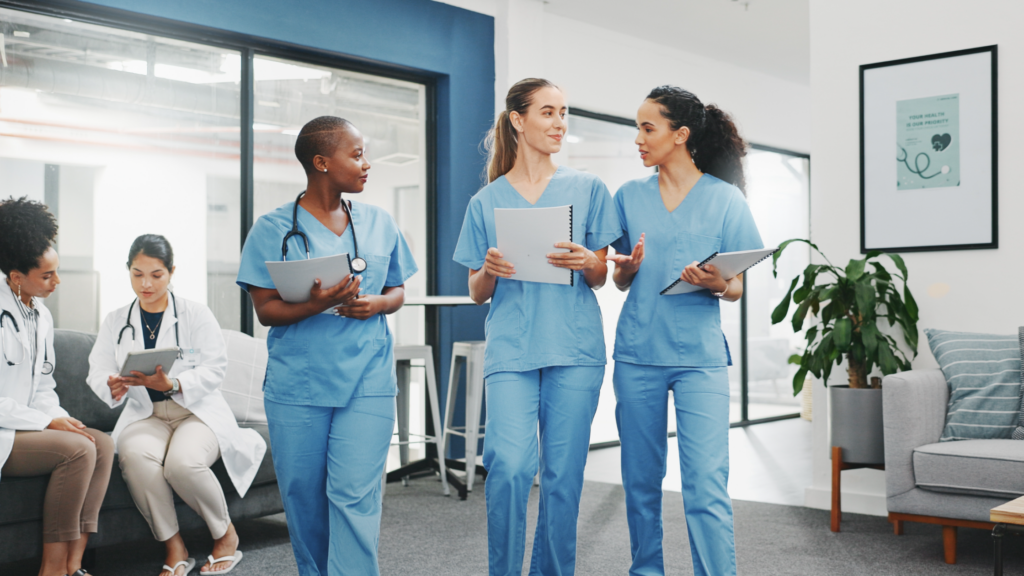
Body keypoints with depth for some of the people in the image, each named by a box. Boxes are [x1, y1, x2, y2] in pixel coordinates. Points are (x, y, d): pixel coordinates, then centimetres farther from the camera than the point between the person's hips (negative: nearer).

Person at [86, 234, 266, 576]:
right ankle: (174, 548, -18)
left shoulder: (196, 315, 1)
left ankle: (226, 535, -6)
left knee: (183, 462, -34)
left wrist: (172, 385, -26)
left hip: (197, 411, -2)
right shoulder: (115, 322, 12)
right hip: (145, 414, 3)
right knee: (136, 456, -34)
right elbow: (97, 372, 5)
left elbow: (214, 370, -8)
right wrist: (113, 387, -21)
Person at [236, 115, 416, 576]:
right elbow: (266, 310, -3)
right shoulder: (274, 228, -1)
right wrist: (316, 305, -22)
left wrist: (376, 304, -9)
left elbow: (397, 291, 15)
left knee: (355, 498, -7)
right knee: (303, 498, 9)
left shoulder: (379, 223, 8)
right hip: (297, 385, -1)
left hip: (367, 383, 1)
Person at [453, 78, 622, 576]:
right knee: (510, 466, -16)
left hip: (575, 348, 1)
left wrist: (586, 262, -12)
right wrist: (490, 270, -10)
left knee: (563, 476, 3)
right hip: (511, 348, 0)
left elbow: (600, 279, 10)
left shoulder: (588, 189, 9)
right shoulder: (486, 202, 10)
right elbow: (477, 293, 12)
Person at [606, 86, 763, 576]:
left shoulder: (725, 198, 2)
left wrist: (717, 284, -19)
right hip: (637, 352, 3)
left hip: (700, 355, -3)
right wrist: (626, 269, -9)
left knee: (706, 485, -9)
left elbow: (738, 288, 3)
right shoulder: (629, 196, 10)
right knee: (641, 480, 10)